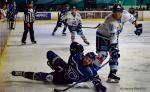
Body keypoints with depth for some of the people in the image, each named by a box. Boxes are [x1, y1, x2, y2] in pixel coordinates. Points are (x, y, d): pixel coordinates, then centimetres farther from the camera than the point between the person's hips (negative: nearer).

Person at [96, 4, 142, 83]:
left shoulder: (124, 14, -17)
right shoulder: (110, 22, -36)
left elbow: (130, 17, 7)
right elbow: (113, 37, -40)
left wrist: (137, 25, 8)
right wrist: (114, 48, -46)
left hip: (113, 36, 7)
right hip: (102, 36, -6)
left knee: (115, 54, -5)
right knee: (102, 54, -17)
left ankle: (112, 73, -2)